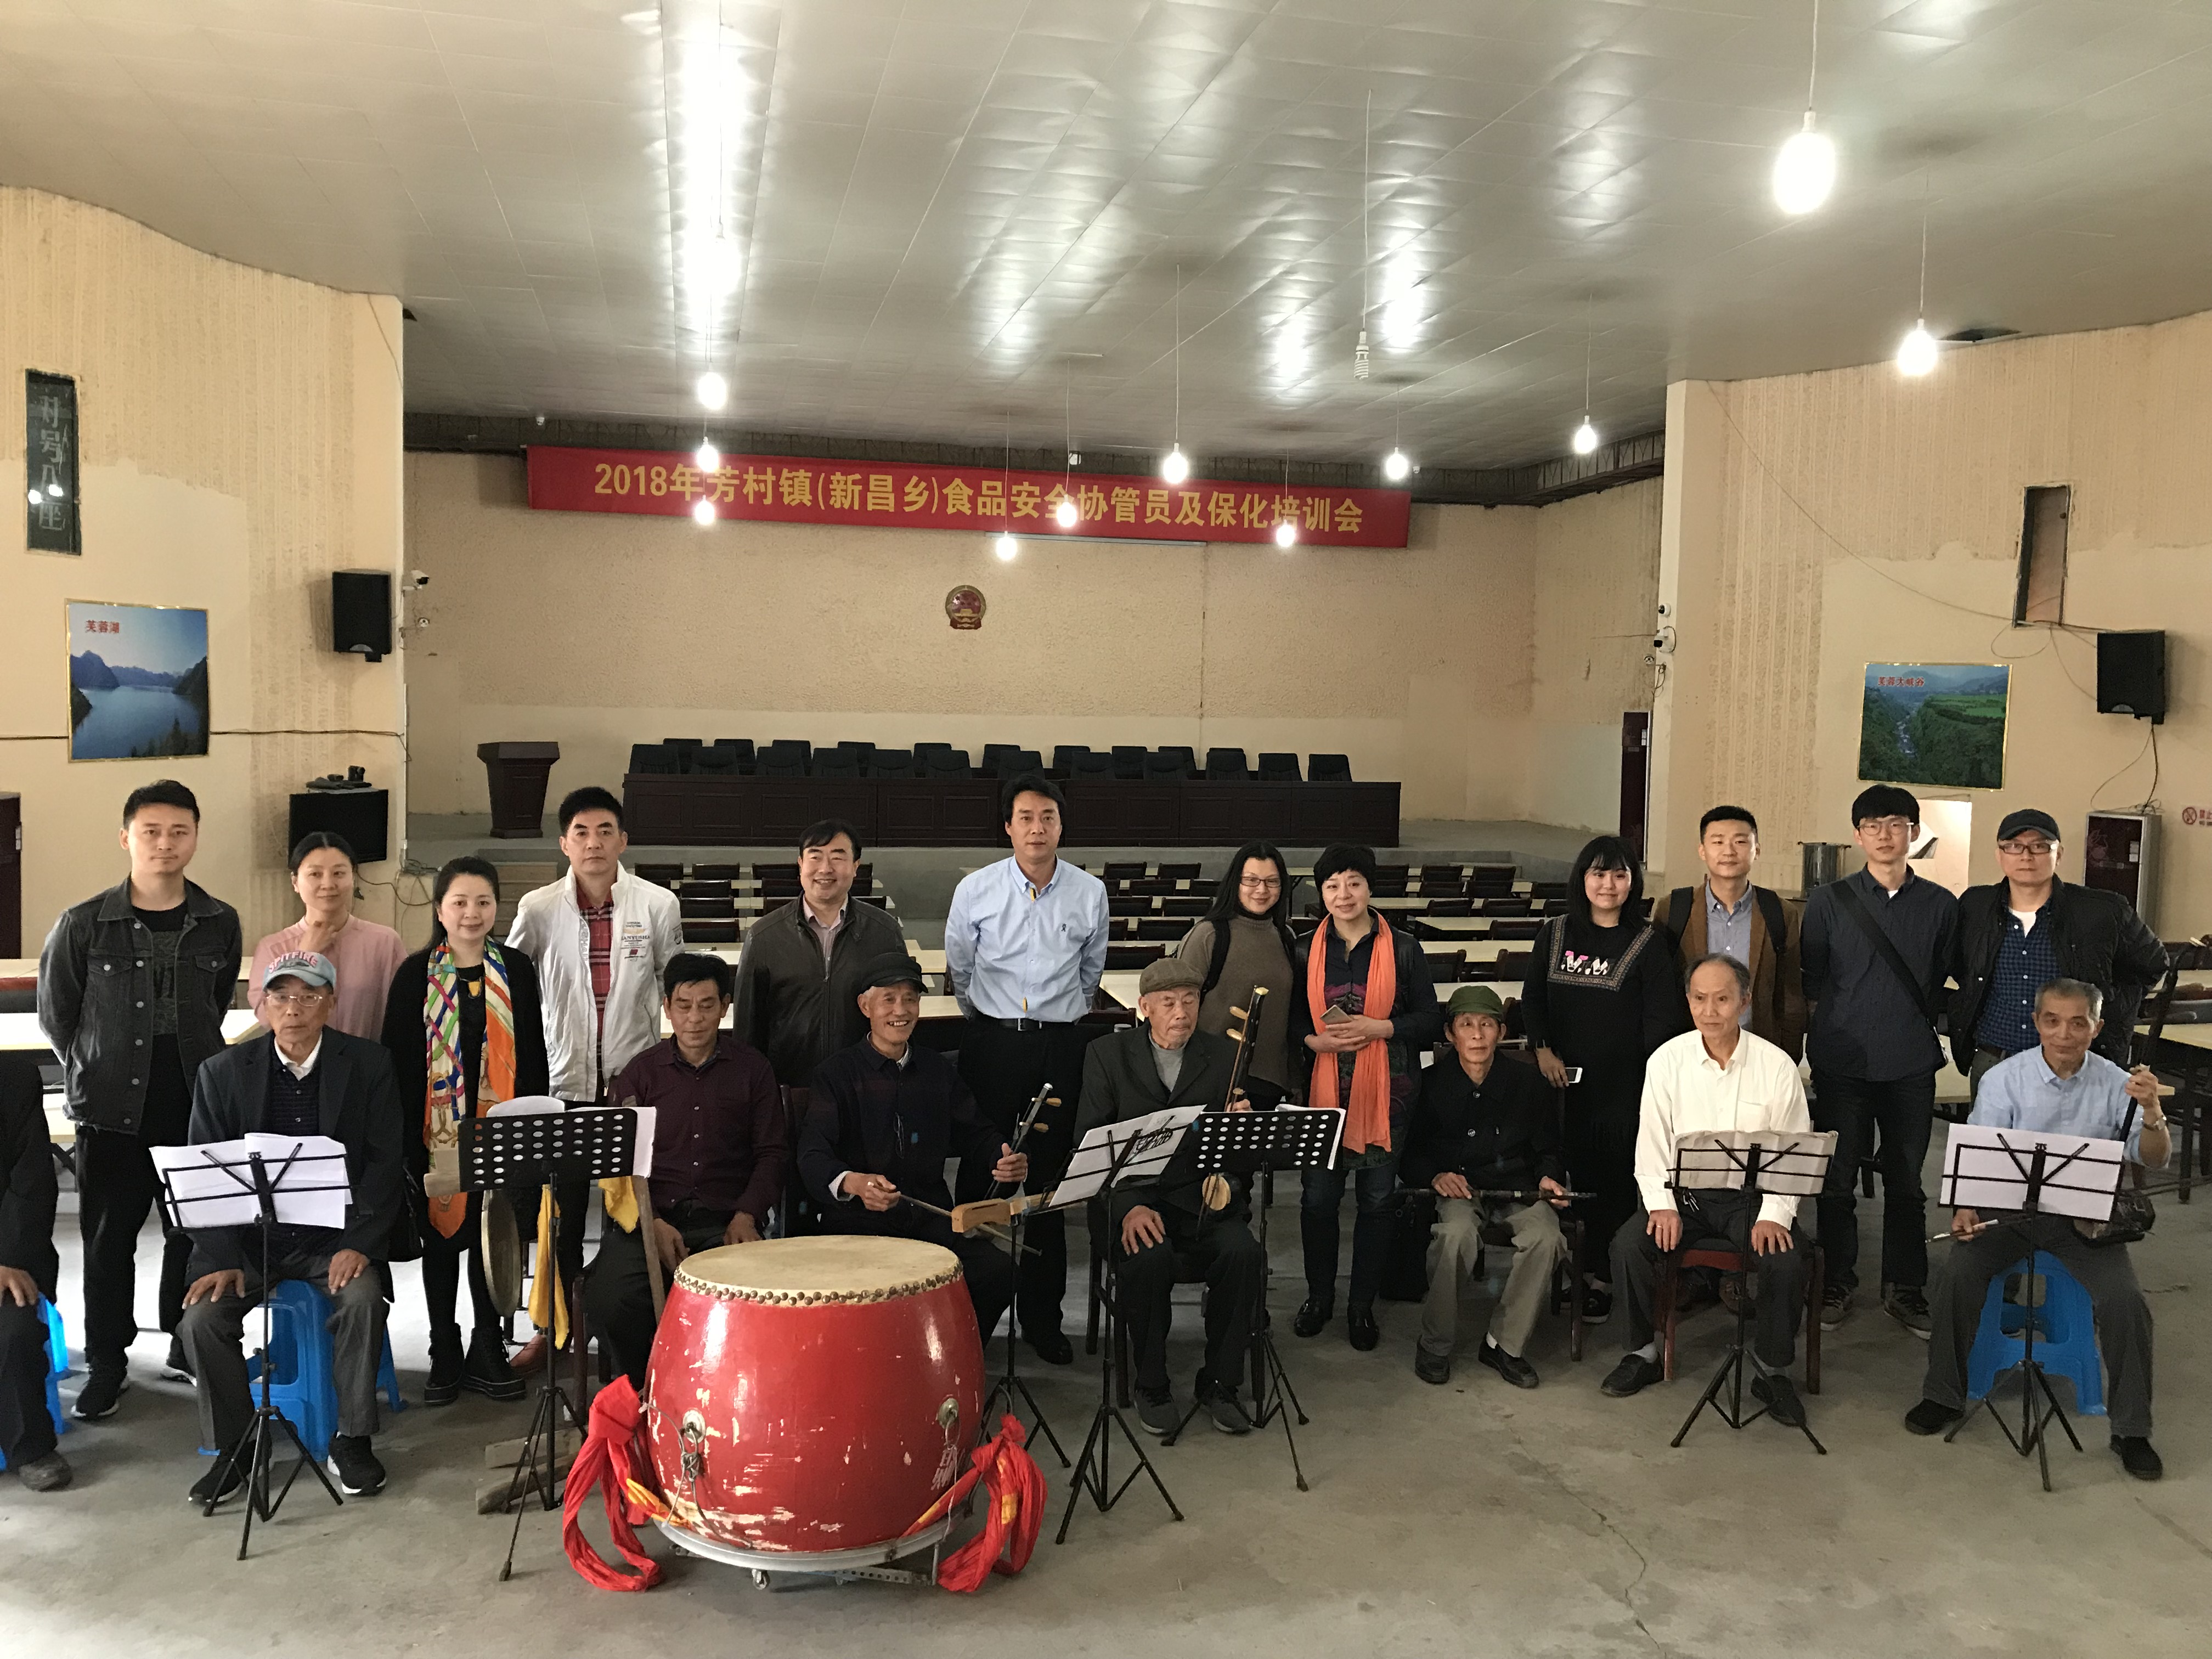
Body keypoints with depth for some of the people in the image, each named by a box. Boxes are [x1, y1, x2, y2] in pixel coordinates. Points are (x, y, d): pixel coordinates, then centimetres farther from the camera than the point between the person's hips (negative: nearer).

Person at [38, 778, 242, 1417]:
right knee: (108, 1238, 6)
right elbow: (56, 1012, 7)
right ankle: (106, 1364, 19)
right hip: (113, 1110, -1)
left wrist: (196, 1062, 12)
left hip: (198, 1106, 2)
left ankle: (187, 1344, 26)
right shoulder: (84, 924, -3)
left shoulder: (220, 925, 2)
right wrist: (98, 1071, 8)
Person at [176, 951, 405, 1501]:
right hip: (249, 1236, 2)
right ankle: (232, 1447, 1)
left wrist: (358, 1243, -16)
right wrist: (221, 1259, -14)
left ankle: (352, 1440, -9)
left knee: (362, 1298, -28)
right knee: (201, 1316, -21)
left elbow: (385, 1161, -4)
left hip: (334, 1233, -1)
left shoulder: (368, 1064, 0)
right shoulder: (222, 1072, 2)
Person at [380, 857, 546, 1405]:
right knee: (441, 1236, 9)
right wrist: (403, 1131, -7)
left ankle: (488, 1350, 21)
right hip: (435, 1129, -1)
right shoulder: (416, 974, -2)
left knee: (493, 1235, 7)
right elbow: (396, 1056, -1)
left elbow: (533, 1052, 7)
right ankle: (445, 1355, 21)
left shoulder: (517, 969, 4)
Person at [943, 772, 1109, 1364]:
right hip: (991, 1044, -1)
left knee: (1051, 1182, 5)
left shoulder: (1090, 892, 1)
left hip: (1061, 1047, 1)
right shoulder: (976, 889, -2)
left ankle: (1043, 1317, 15)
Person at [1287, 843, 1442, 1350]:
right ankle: (1319, 1294, 25)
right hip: (1324, 1089, 1)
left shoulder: (1403, 948, 0)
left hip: (1385, 1090, -1)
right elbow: (1293, 1019, 11)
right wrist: (1316, 1040, -10)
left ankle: (1363, 1303, 21)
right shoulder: (1306, 952, 6)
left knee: (1377, 1198, 5)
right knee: (1318, 1197, 4)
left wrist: (1377, 1028, -15)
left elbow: (1430, 1021, 0)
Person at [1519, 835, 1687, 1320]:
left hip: (1624, 1085, -3)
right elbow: (1532, 998, 13)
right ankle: (1590, 1267, 20)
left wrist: (1653, 1086, -9)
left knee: (1615, 1180, 1)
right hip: (1566, 1080, 3)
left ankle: (1600, 1277, 13)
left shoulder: (1650, 942, -2)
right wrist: (1543, 1049, 0)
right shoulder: (1555, 934, 7)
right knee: (1578, 1175, 7)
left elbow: (1662, 1020, -4)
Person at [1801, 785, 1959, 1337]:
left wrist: (1910, 1022, 8)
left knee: (1906, 1183, 8)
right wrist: (1832, 1027, 4)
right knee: (1838, 1181, 5)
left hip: (1910, 1064, 1)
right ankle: (1838, 1285, 18)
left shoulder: (1940, 906, 4)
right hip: (1843, 1063, -1)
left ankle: (1906, 1289, 20)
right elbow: (1810, 980, 6)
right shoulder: (1829, 901, 1)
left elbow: (1944, 981, 13)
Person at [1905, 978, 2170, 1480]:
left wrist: (2152, 1113, -24)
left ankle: (2131, 1430, 0)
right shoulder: (2004, 1079, -4)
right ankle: (1943, 1396, -3)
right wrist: (1966, 1207, -25)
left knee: (2125, 1300, -21)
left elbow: (2154, 1160, -4)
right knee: (1960, 1273, -24)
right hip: (2008, 1209, -1)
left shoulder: (2115, 1085, 0)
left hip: (2085, 1216, 1)